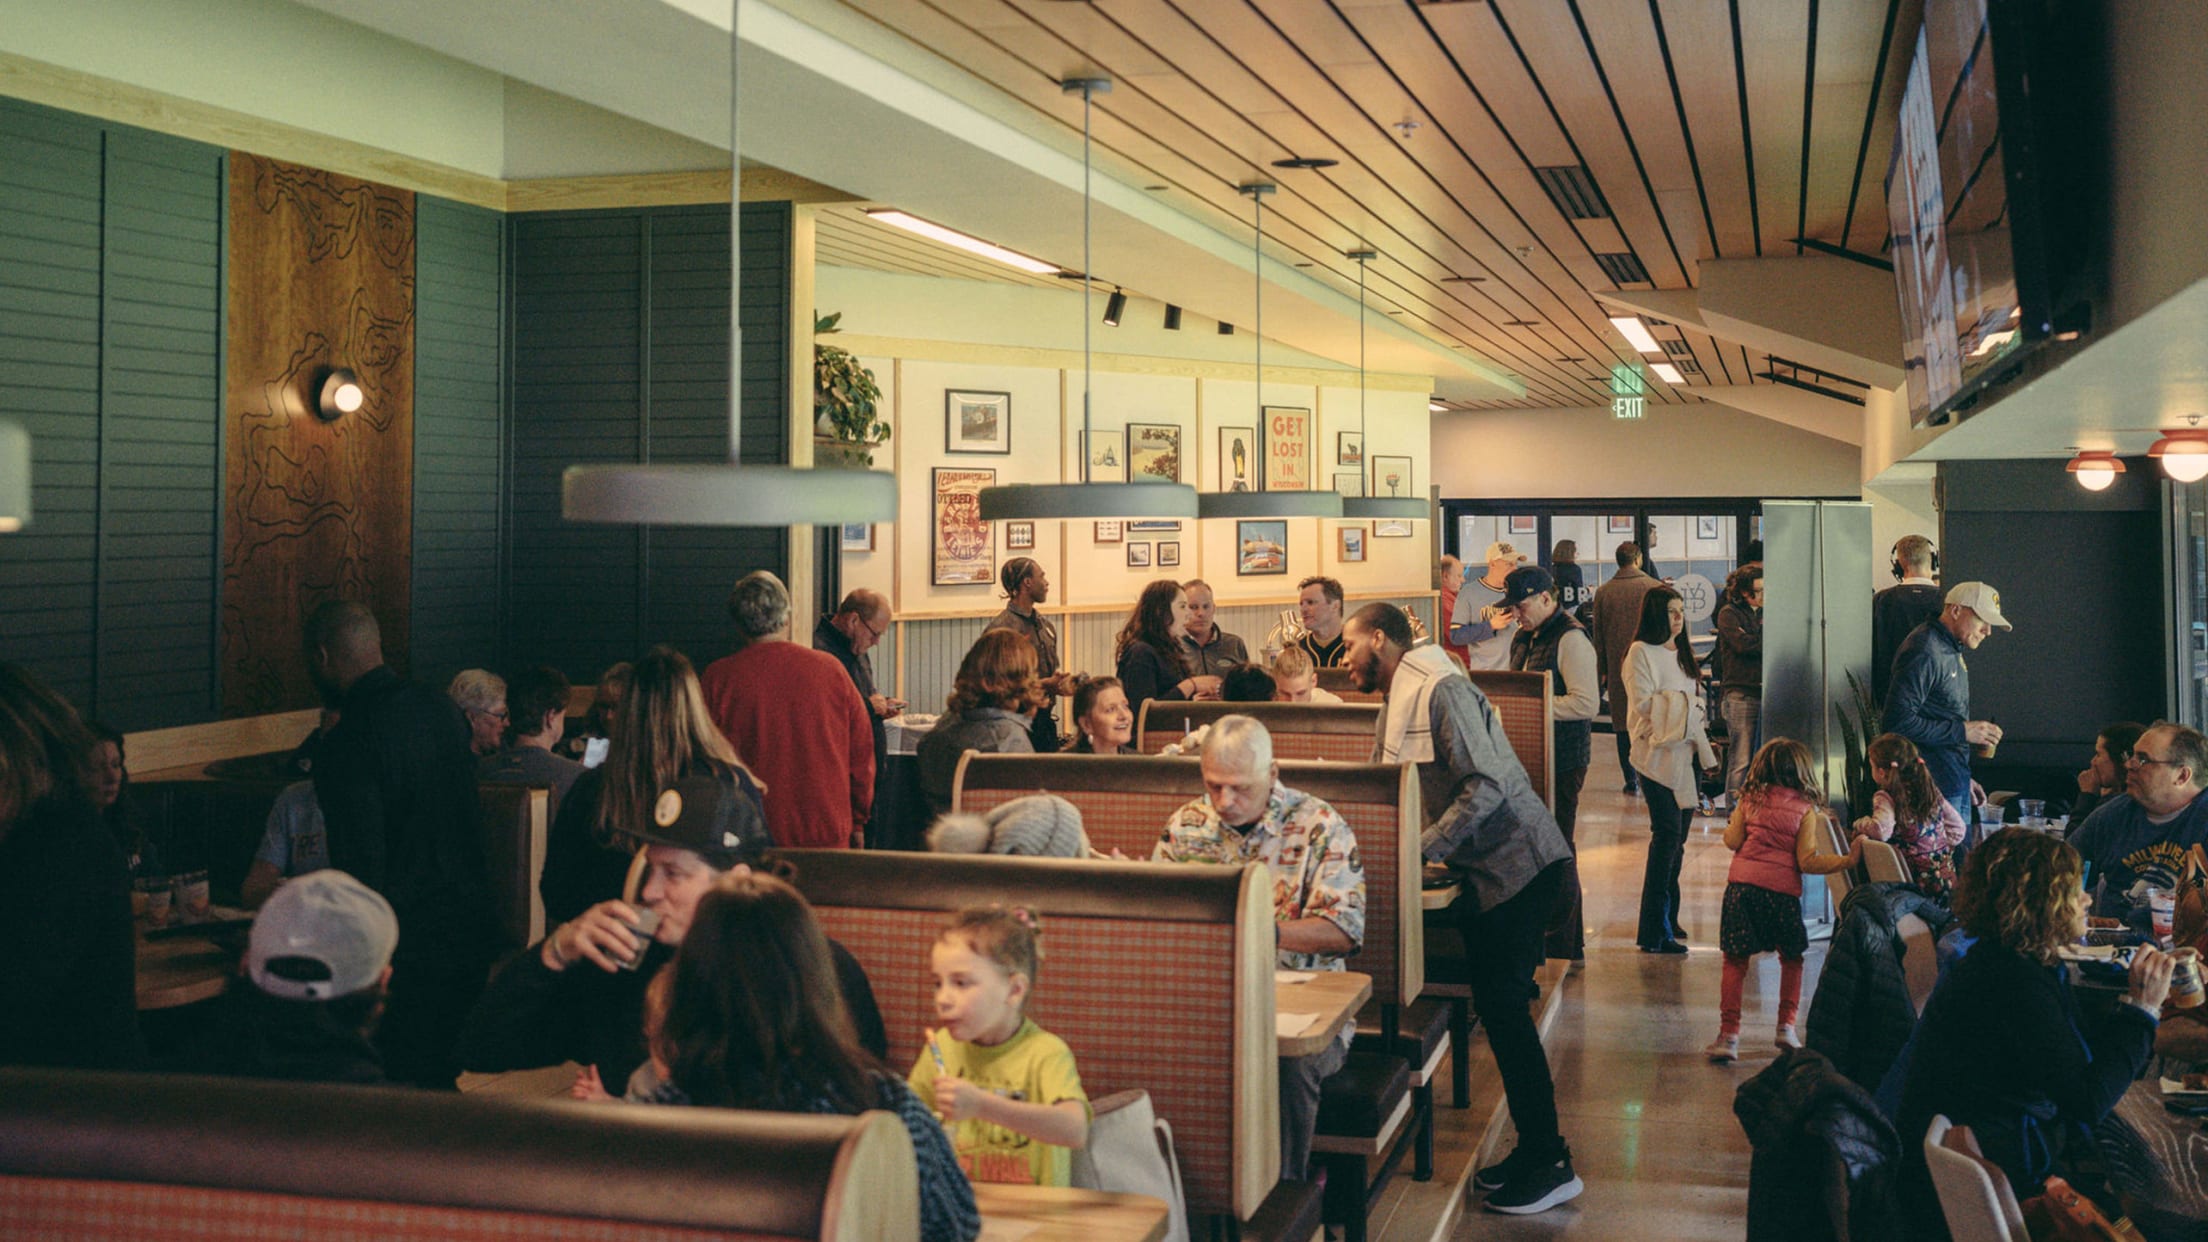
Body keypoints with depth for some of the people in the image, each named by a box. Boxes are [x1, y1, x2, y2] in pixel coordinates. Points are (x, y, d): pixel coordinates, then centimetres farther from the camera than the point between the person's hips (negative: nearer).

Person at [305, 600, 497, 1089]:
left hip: (408, 950, -8)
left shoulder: (348, 745, -18)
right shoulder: (441, 708, 6)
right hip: (473, 933, 8)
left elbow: (361, 870, -20)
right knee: (442, 1081, 18)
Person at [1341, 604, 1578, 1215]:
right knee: (1494, 1005, 10)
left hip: (1516, 860, -10)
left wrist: (1421, 849, -25)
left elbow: (1486, 785, -24)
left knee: (1502, 1004, -9)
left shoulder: (1441, 690, -17)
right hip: (1482, 867, 10)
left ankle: (1548, 1164, -3)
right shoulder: (1396, 704, 14)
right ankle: (1535, 1147, 19)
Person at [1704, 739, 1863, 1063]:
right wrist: (1847, 860, -1)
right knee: (1791, 958, 21)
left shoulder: (1750, 799, 6)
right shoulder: (1806, 809, 2)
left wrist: (1732, 823, 24)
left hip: (1742, 883, 1)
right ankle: (1786, 1026, 21)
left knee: (1735, 961, 4)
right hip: (1782, 890, -1)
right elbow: (1807, 862, -4)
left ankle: (1729, 1034, -1)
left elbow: (1733, 840, 4)